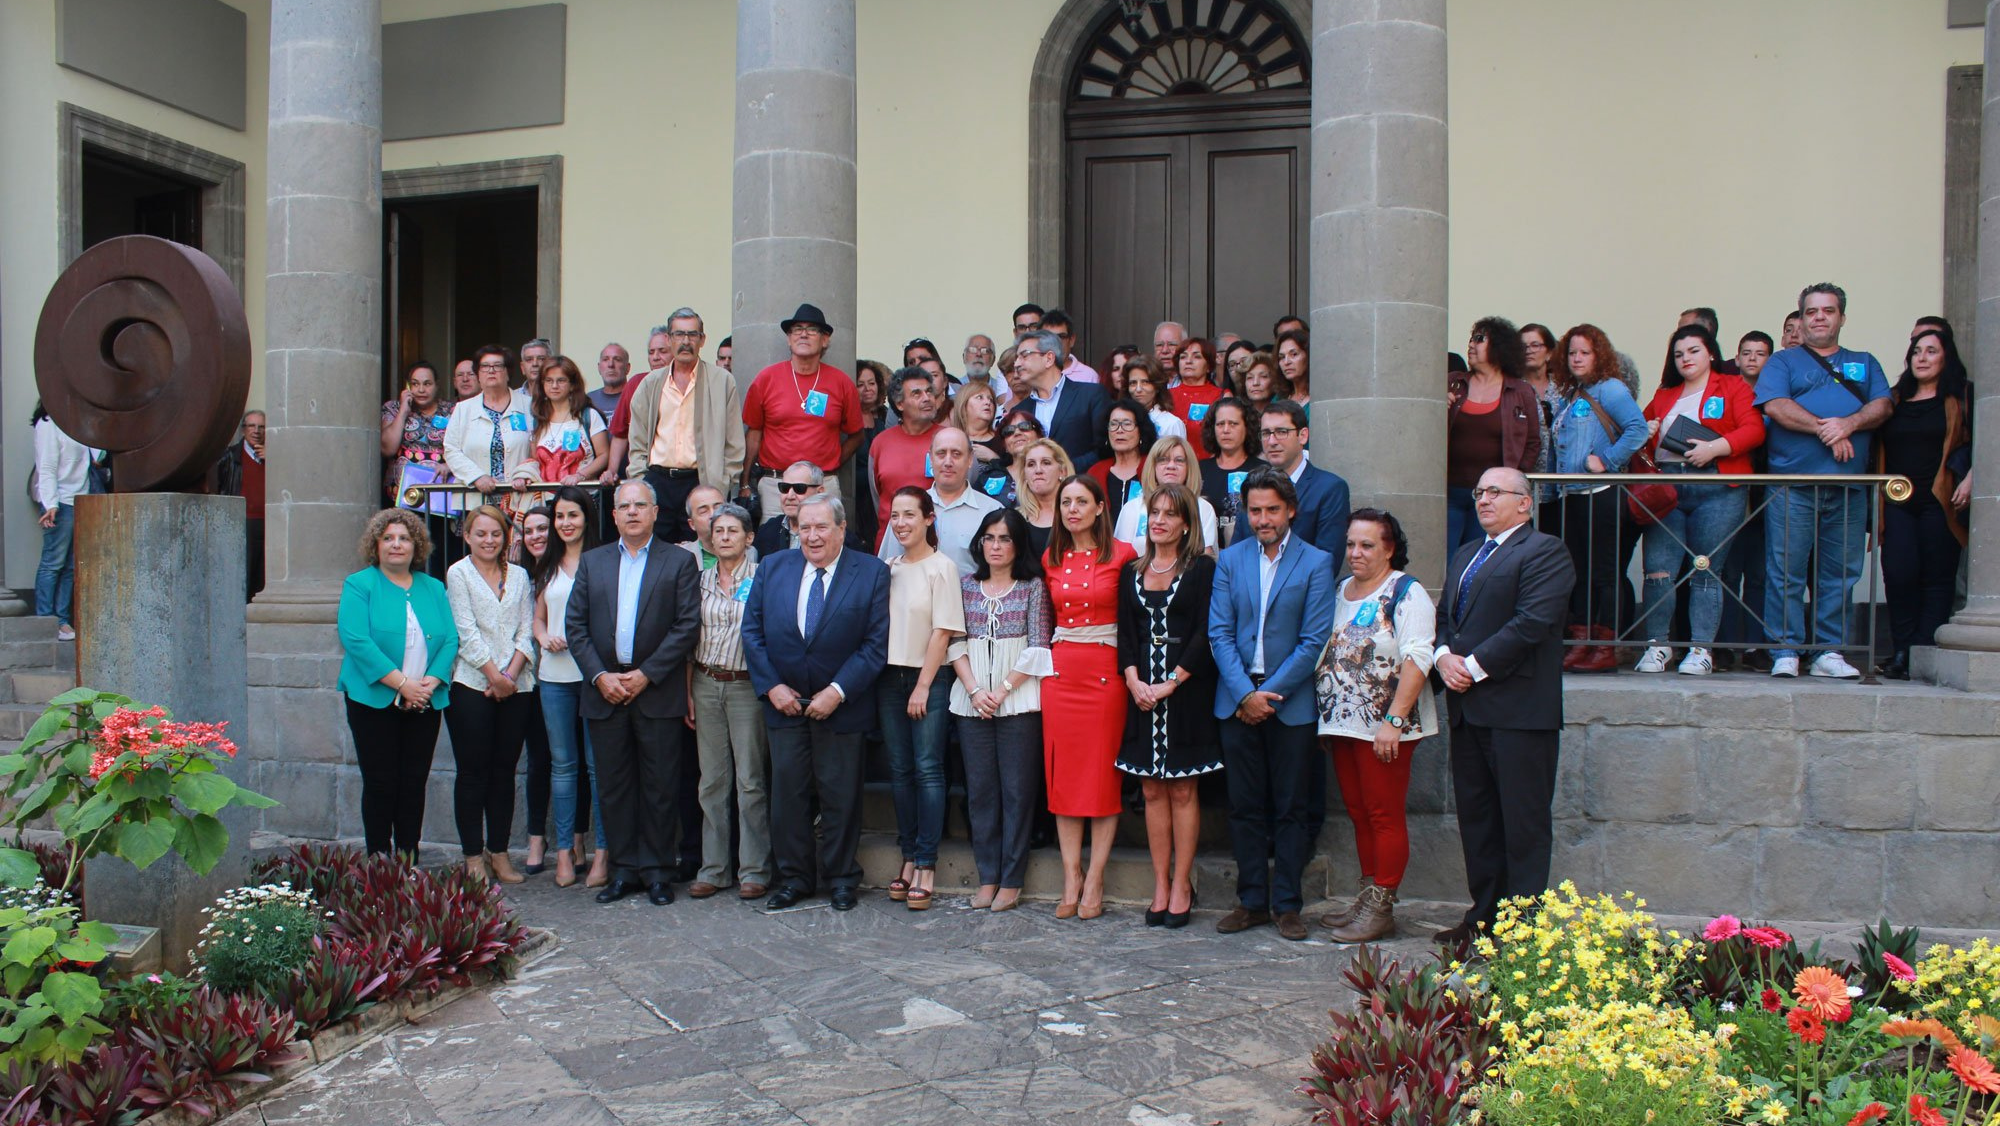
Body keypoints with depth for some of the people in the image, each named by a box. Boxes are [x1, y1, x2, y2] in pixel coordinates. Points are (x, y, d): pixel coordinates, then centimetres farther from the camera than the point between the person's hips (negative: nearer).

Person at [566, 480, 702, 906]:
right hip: (605, 692, 3)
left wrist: (645, 674, -11)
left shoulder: (680, 562, 2)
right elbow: (576, 625, 7)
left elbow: (688, 626, -5)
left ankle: (657, 872, 12)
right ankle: (623, 870, 17)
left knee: (660, 787, 2)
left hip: (658, 693, -3)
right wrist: (600, 676, -6)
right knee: (613, 786, 7)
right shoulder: (592, 562, 12)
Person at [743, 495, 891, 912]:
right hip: (784, 701, 3)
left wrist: (837, 691, -15)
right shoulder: (772, 568, 5)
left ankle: (841, 878, 20)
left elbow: (877, 643, -9)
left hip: (841, 703, -3)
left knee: (840, 795, 5)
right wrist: (771, 686, -5)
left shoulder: (872, 572, -5)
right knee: (787, 791, 7)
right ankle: (794, 878, 20)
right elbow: (752, 631, 6)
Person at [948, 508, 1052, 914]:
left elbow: (1037, 647, -4)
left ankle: (1011, 880, 8)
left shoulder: (1033, 586, 2)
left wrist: (1002, 690, -9)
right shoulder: (966, 585, 10)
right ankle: (987, 876, 15)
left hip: (1018, 700, -3)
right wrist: (974, 690, -7)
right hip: (972, 701, 3)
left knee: (1017, 789, 0)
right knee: (979, 789, 6)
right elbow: (955, 642, 6)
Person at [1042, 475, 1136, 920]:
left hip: (1105, 670, -4)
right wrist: (1051, 654, 9)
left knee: (1103, 774, 0)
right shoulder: (1052, 559, 10)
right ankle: (1071, 880, 12)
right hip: (1060, 669, 4)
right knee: (1063, 774, 4)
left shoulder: (1121, 555, -2)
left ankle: (1094, 883, 7)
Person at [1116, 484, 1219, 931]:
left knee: (1182, 791, 0)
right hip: (1142, 690, 4)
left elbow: (1205, 634, -8)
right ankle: (1160, 884, 13)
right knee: (1152, 791, 6)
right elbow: (1125, 633, 8)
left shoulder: (1202, 568, -2)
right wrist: (1133, 680, -7)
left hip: (1187, 689, -4)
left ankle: (1182, 884, 8)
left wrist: (1170, 682, -13)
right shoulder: (1131, 572, 12)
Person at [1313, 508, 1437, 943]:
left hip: (1384, 727, -7)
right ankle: (1367, 898, 20)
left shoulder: (1406, 593, -8)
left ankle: (1382, 908, 4)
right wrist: (1324, 719, 13)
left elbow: (1417, 660, -16)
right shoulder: (1340, 592, 15)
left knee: (1384, 814, -2)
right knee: (1358, 812, 12)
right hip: (1341, 723, 7)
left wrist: (1394, 721, -22)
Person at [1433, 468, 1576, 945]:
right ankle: (1484, 915, 23)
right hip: (1467, 708, 8)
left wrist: (1474, 666, -15)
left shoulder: (1544, 551, -6)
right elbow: (1444, 617, 19)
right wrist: (1444, 656, -2)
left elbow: (1532, 623, -17)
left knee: (1524, 823, -1)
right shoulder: (1464, 556, 22)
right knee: (1476, 816, 13)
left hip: (1519, 708, -8)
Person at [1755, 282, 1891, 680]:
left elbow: (1882, 407, 8)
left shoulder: (1865, 364, 23)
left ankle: (1829, 652, 9)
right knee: (1786, 572, -6)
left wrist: (1849, 424, -12)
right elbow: (1775, 406, -4)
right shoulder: (1783, 362, 13)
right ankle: (1785, 652, -2)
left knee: (1840, 573, 3)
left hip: (1850, 486, 3)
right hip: (1792, 485, -3)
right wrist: (1824, 428, -13)